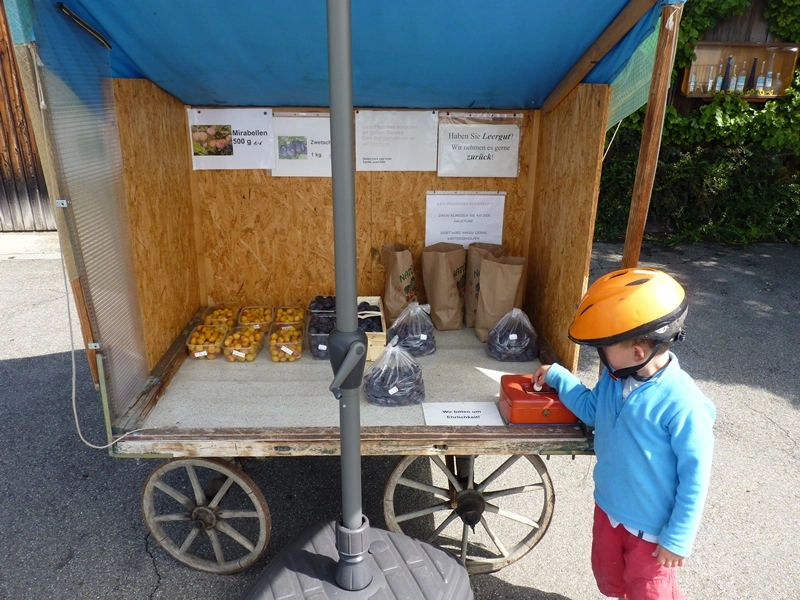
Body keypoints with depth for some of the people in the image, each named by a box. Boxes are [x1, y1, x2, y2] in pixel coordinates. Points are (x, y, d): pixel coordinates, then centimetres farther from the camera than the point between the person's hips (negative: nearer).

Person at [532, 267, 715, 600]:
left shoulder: (682, 404, -31)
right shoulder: (614, 377, -11)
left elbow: (695, 476, -23)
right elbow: (593, 410, 9)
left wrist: (678, 538, -15)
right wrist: (557, 376, 3)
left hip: (651, 525, -6)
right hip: (608, 507, 7)